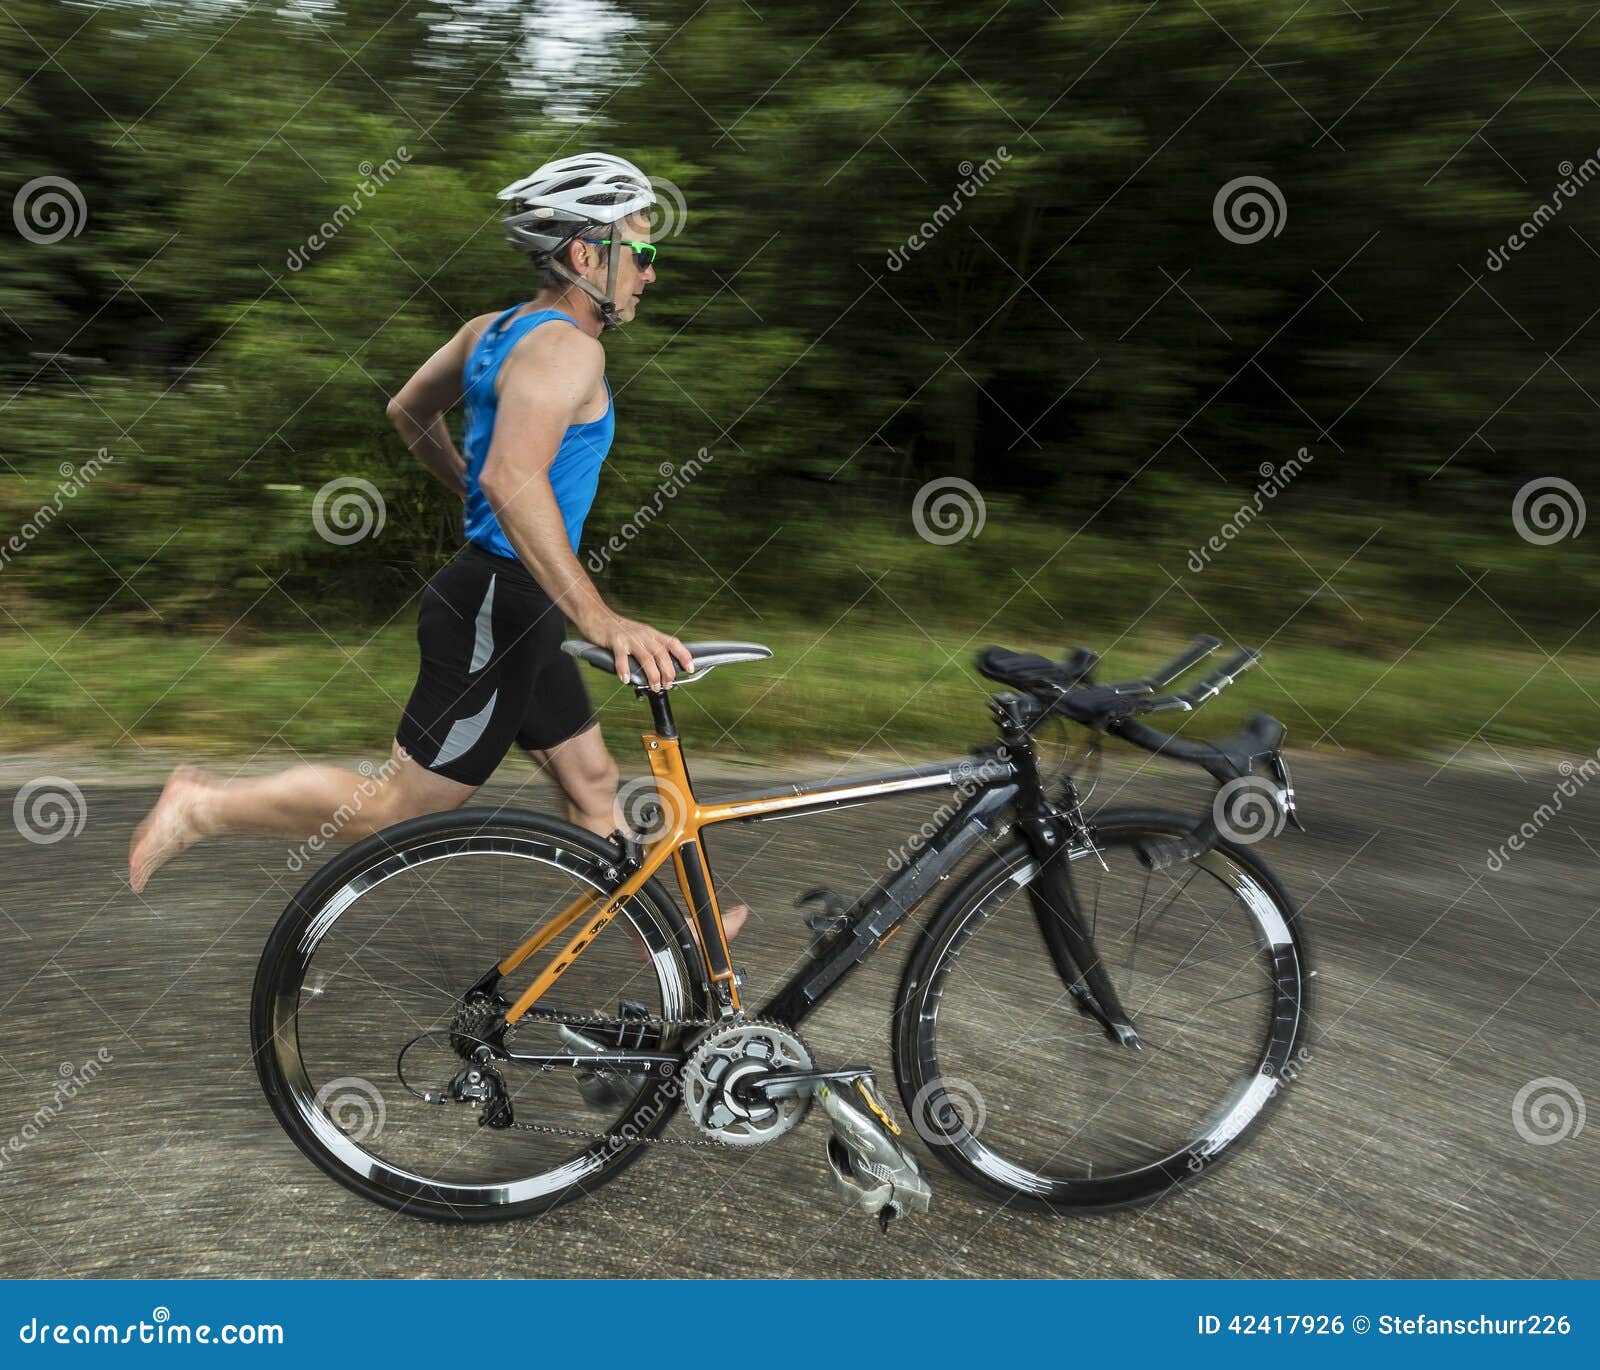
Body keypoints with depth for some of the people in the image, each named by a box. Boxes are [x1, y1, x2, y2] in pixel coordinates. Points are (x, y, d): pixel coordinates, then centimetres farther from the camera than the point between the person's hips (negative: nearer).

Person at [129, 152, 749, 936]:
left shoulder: (495, 329, 11)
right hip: (498, 610, -10)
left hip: (506, 605, 10)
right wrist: (600, 620, -38)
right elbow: (515, 480, -35)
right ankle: (204, 806, 13)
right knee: (395, 806, 1)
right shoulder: (566, 346, -19)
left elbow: (408, 411, 23)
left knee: (591, 784, 17)